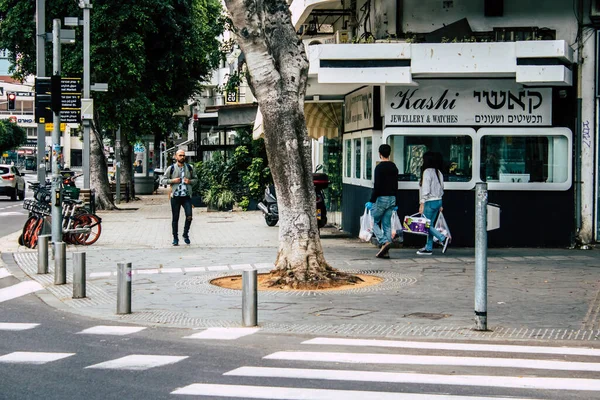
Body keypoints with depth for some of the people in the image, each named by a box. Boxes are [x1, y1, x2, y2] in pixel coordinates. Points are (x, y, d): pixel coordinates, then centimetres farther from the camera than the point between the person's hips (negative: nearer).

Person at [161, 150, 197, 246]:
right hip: (175, 196, -1)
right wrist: (173, 181, -11)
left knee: (189, 216, -10)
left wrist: (190, 181, -5)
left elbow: (195, 179, 17)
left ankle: (185, 234, 12)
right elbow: (163, 180, 5)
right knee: (175, 218, 3)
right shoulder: (171, 168, 2)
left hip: (187, 196, 1)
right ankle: (175, 238, 15)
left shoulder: (189, 168, 9)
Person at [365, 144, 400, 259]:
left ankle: (384, 242, -15)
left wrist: (371, 201, -14)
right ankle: (385, 252, 5)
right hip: (392, 198, 7)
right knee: (387, 225, 8)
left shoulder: (379, 167, -12)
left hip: (381, 199, -7)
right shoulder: (394, 167, 11)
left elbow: (377, 186, -18)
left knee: (373, 222, 5)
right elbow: (396, 186, 15)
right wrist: (396, 203, 19)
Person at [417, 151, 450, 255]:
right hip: (438, 200, 9)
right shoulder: (438, 172, 13)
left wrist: (422, 203, -18)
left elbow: (425, 189, -19)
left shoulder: (427, 172, -13)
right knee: (429, 225, 12)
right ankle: (428, 248, 12)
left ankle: (443, 239, -15)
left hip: (430, 202, -9)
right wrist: (440, 205, 20)